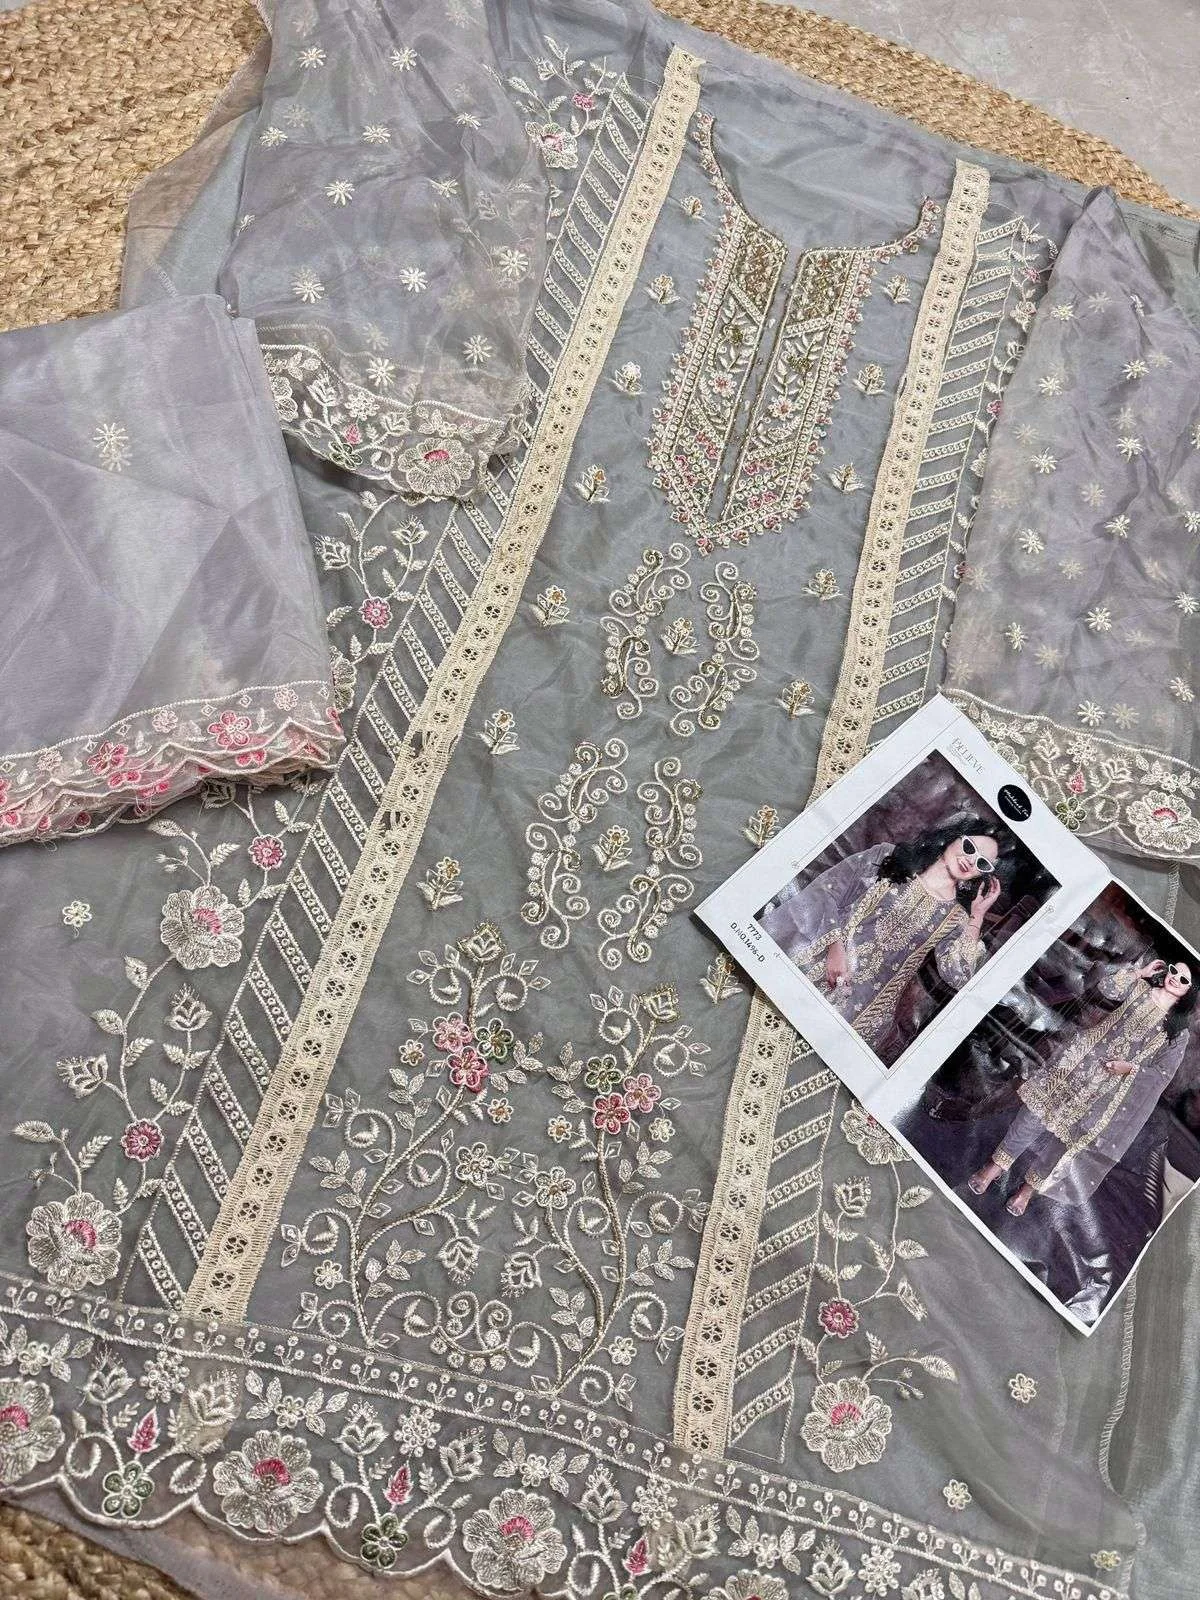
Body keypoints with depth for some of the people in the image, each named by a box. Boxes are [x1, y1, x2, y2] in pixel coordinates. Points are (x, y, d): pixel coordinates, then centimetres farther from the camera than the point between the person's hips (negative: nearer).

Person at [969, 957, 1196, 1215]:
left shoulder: (1178, 1033, 0)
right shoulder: (1140, 988, 8)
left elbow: (1164, 1072, -1)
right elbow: (1107, 987, 0)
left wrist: (1131, 1068, -15)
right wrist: (1139, 972, -1)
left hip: (1108, 1090, -1)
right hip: (1081, 1061, 1)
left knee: (1069, 1137, 2)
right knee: (1035, 1113, -2)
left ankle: (1029, 1188, 21)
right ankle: (996, 1166, 13)